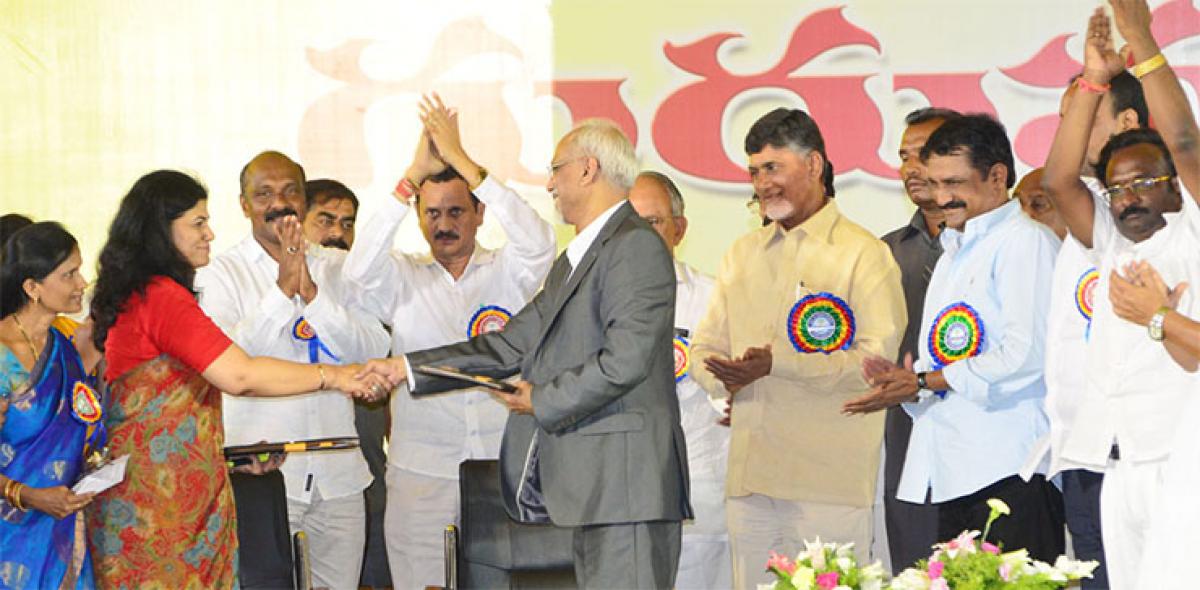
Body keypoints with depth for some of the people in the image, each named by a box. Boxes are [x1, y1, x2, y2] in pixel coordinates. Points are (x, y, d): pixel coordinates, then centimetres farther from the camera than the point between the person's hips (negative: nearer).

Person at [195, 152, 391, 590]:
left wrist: (312, 294, -13)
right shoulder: (220, 273, 1)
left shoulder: (337, 268, 10)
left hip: (337, 474, 3)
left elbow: (375, 351, -2)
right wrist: (283, 288, -18)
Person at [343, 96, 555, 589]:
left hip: (504, 468, 0)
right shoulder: (403, 279, 9)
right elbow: (359, 270, -12)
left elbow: (537, 243, -13)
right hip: (422, 470, 0)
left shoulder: (507, 273, 8)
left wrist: (462, 160, -16)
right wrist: (413, 174, -16)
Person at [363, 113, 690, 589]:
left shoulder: (636, 246, -9)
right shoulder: (575, 259, 23)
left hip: (627, 479, -10)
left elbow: (626, 359, -19)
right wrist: (406, 369, 17)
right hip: (592, 480, 10)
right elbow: (512, 345, 21)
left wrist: (544, 399, -7)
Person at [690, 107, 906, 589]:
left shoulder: (863, 253, -1)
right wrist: (726, 374, -7)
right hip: (750, 475, 6)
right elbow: (705, 348, 17)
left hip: (829, 481, -5)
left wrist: (777, 365, -19)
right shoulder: (742, 254, 20)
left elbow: (878, 359, -12)